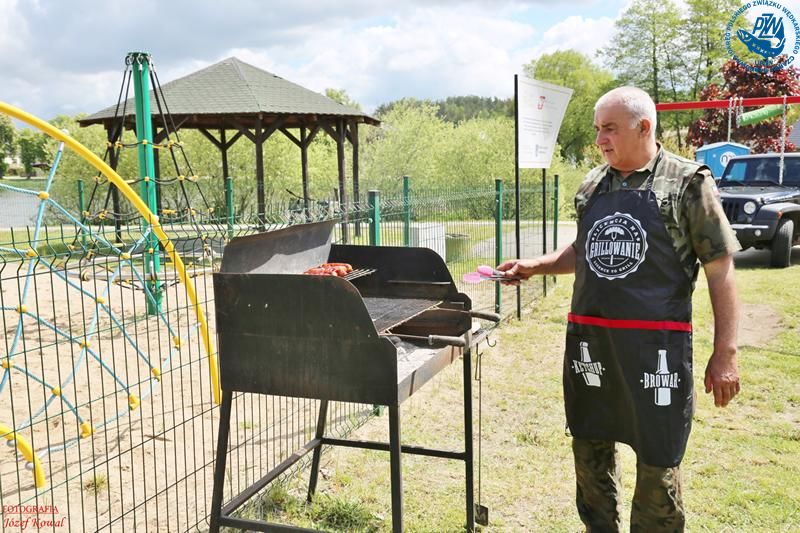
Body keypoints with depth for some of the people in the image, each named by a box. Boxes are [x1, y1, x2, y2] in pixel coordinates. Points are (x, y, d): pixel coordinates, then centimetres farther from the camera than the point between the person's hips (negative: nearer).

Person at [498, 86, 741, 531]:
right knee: (590, 447, 16)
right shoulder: (593, 185, 10)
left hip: (655, 345, -5)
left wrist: (725, 353, -9)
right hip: (589, 341, 5)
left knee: (658, 460, 6)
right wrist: (536, 266, 6)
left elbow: (720, 269, -5)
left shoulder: (687, 182, -5)